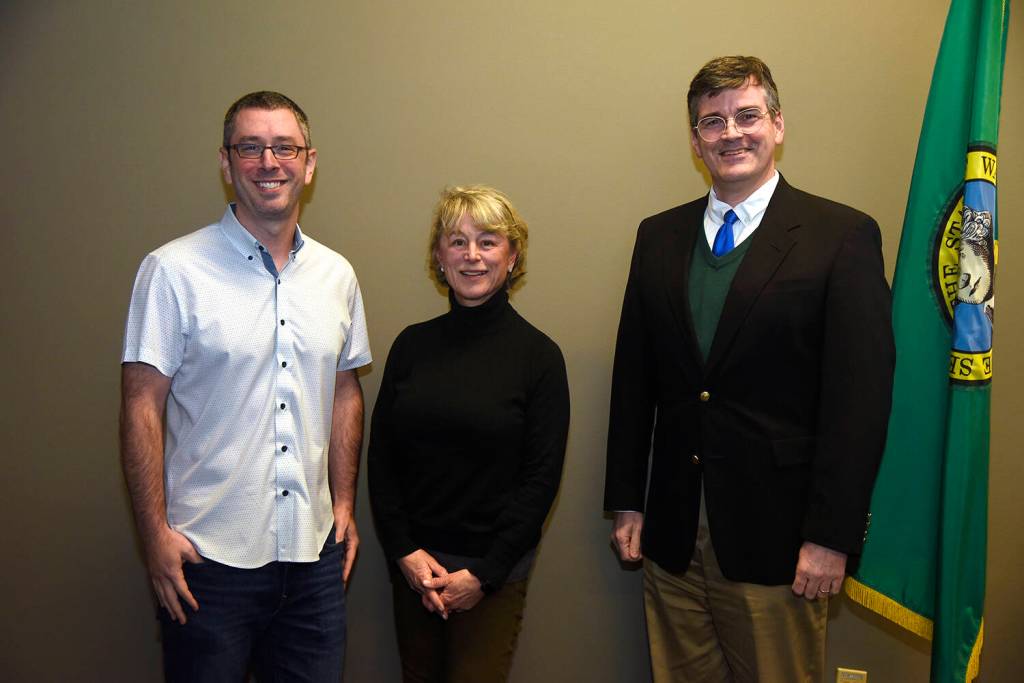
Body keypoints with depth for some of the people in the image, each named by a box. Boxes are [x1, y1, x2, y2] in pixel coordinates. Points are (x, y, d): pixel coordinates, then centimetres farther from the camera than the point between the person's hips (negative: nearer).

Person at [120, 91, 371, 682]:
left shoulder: (337, 274, 6)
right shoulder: (174, 270, -8)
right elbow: (142, 407, -8)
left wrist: (344, 503, 11)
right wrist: (156, 533, -10)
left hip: (314, 552, 4)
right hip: (209, 554, -4)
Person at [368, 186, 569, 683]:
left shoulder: (538, 355, -8)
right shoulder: (412, 344, 0)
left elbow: (542, 478, -8)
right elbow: (381, 456, 3)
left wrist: (484, 574, -10)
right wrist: (404, 552, -5)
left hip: (494, 567, -3)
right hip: (411, 560, 3)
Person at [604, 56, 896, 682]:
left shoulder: (844, 236, -6)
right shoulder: (658, 236, 8)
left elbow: (861, 396, -10)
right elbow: (633, 378, 9)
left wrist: (832, 536, -12)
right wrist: (626, 502, 8)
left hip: (775, 536, -4)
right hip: (672, 532, 4)